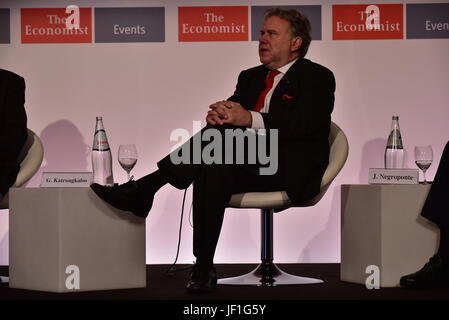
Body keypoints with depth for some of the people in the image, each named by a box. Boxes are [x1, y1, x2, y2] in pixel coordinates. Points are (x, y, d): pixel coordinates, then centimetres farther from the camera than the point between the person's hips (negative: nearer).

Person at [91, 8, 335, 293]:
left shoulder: (317, 77, 5)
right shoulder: (250, 77, 26)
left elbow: (305, 123, -13)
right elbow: (234, 113, 13)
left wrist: (250, 119, -26)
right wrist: (219, 116, -14)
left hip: (289, 170, -6)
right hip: (246, 167, 6)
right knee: (212, 168, -30)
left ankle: (143, 189, -27)